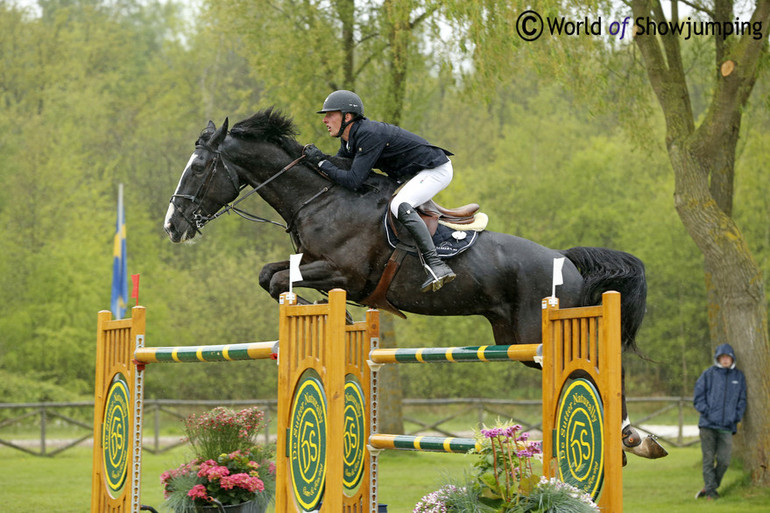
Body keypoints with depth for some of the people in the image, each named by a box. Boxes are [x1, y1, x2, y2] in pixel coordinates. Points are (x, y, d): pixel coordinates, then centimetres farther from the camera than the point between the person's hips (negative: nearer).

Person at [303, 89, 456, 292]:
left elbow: (353, 182, -32)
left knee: (399, 206, -32)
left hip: (436, 169, -11)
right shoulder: (349, 139, 3)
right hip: (411, 174, 11)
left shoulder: (370, 135, -28)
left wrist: (321, 162, -25)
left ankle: (436, 266, -38)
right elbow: (338, 168, 13)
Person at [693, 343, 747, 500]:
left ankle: (709, 487, 12)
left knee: (724, 461, -4)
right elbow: (698, 397, 3)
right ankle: (711, 490, 5)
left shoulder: (739, 376, 12)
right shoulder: (708, 374, 3)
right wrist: (706, 412, -9)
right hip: (708, 424, -2)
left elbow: (742, 399, 16)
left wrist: (737, 416, 2)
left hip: (727, 426, 2)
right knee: (708, 459, -2)